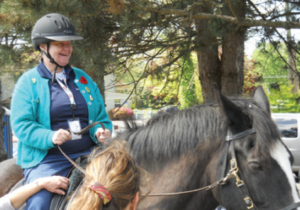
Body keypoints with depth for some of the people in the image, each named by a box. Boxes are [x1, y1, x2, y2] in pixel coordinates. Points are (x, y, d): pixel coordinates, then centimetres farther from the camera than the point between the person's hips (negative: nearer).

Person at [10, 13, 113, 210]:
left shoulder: (83, 78, 17)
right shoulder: (28, 82, 4)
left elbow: (101, 115, 21)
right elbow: (21, 124, -5)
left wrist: (102, 131, -2)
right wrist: (49, 137, -22)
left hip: (88, 154, 4)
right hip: (47, 159, -4)